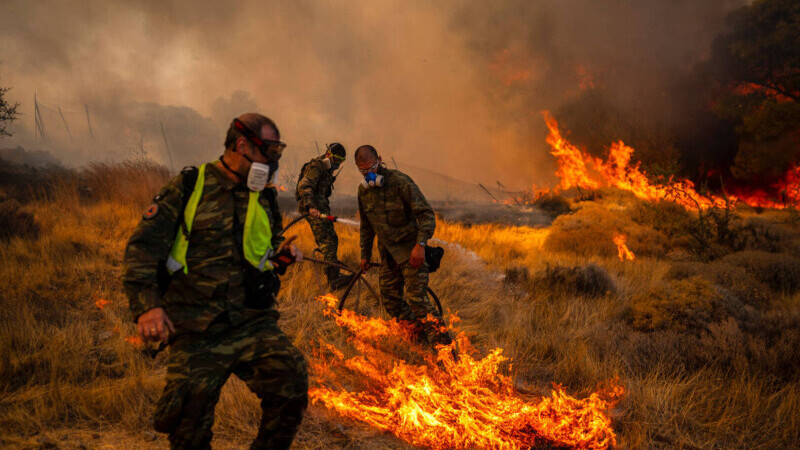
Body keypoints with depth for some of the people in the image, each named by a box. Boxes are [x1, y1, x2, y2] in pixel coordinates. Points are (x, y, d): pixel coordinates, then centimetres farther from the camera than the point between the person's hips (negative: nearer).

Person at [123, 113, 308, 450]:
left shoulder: (265, 199, 13)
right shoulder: (189, 186, 0)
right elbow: (144, 245, -5)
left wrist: (280, 256, 4)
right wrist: (146, 304, -19)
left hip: (253, 323, 3)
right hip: (196, 334, -2)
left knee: (292, 384, -19)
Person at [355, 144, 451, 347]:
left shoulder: (400, 182, -15)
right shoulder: (363, 190, 6)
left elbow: (427, 214, -17)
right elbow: (366, 226, 21)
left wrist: (420, 244, -26)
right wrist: (365, 255, 22)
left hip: (410, 250, -7)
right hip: (387, 253, 7)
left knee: (417, 299, -18)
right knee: (391, 302, 6)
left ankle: (445, 346, -16)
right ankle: (422, 335, 20)